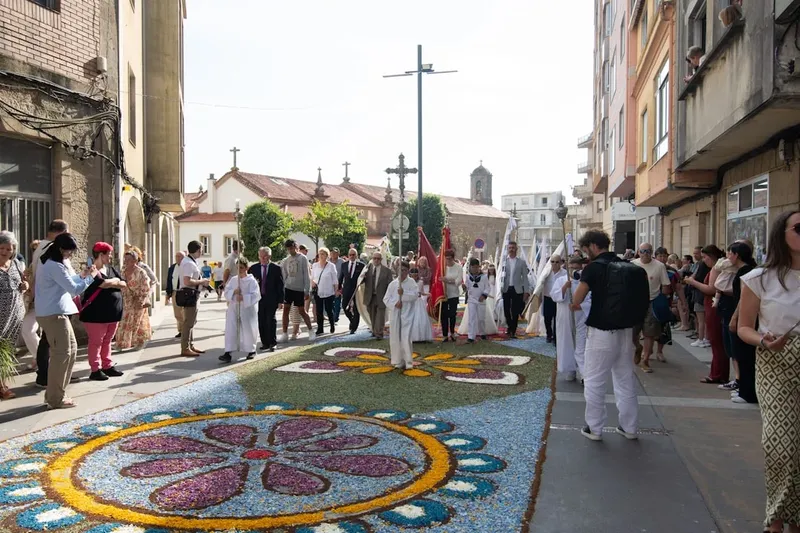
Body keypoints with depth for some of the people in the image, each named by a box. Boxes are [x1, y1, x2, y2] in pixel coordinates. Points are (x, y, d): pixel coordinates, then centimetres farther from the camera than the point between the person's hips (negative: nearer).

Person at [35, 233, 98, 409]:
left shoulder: (48, 263, 15)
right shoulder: (55, 266, -18)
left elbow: (65, 283, 23)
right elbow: (74, 290, -16)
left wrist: (81, 276, 13)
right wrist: (90, 277, -5)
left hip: (53, 313, 11)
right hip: (54, 314, -11)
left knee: (71, 349, 15)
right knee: (62, 353, -5)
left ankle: (54, 393, 22)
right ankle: (56, 399, 3)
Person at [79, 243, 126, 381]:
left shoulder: (111, 269, 13)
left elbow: (124, 285, 6)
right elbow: (104, 283, -25)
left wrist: (110, 283, -10)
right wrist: (115, 281, -6)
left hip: (112, 313, 7)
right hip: (96, 314, -7)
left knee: (107, 341, 13)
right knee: (96, 342, 0)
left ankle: (107, 366, 20)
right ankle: (95, 370, 5)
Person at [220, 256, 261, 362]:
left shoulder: (251, 281, -6)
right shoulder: (233, 280, 9)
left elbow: (255, 295, -14)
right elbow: (226, 292, 5)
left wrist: (243, 298, -24)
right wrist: (234, 292, -14)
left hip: (248, 309, -3)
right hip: (234, 308, 3)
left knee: (248, 330, 8)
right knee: (230, 329, -7)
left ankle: (251, 350, 28)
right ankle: (228, 353, -10)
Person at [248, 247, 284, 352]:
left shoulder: (276, 269, 0)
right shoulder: (253, 268, 8)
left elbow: (280, 285, 0)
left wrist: (280, 300, -4)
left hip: (271, 299, -3)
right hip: (258, 299, 3)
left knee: (271, 320, -3)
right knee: (261, 322, 5)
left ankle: (272, 343, 6)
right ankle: (265, 342, 13)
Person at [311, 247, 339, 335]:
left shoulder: (331, 266, -7)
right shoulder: (315, 265, 4)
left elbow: (335, 280, -2)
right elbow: (312, 277, 15)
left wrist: (336, 291, -3)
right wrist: (312, 282, -6)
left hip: (328, 292, -3)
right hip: (318, 292, 3)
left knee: (329, 310, 5)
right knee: (319, 311, 5)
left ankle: (332, 325, 27)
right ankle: (320, 329, 13)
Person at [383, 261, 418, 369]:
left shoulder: (411, 282, 1)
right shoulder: (393, 284, 7)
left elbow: (415, 295, -10)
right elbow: (386, 299, 5)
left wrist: (404, 293, -21)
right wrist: (395, 303, -11)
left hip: (407, 314, -3)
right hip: (394, 314, 3)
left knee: (406, 338, -9)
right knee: (395, 338, 6)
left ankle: (408, 362, -3)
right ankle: (397, 361, 17)